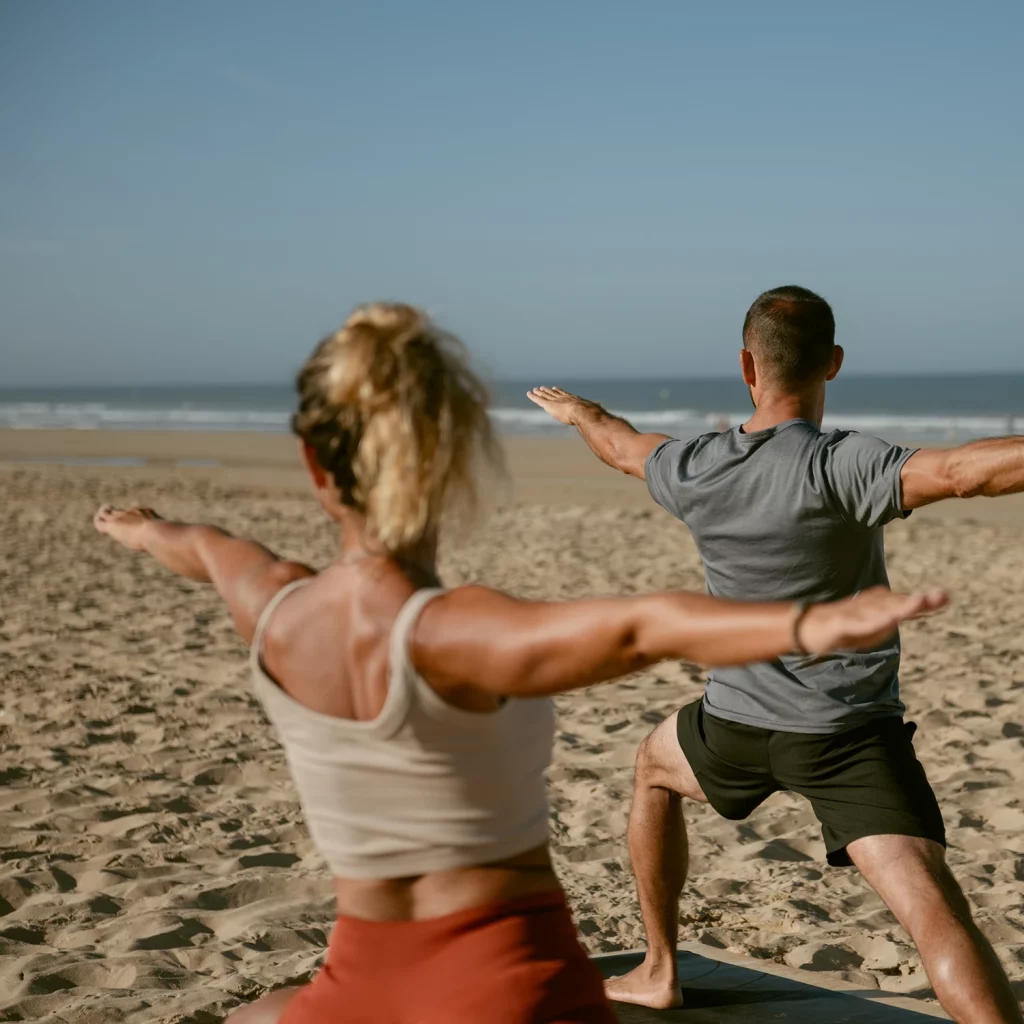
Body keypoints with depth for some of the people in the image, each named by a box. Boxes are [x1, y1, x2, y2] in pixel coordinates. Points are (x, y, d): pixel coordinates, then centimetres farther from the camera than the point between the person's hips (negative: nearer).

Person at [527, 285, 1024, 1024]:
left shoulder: (692, 470, -2)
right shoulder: (838, 469, -19)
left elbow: (623, 446, 20)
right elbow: (962, 471, -35)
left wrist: (576, 409, 42)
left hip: (739, 723, 4)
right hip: (849, 737, -4)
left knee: (654, 768, 35)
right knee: (937, 915, -11)